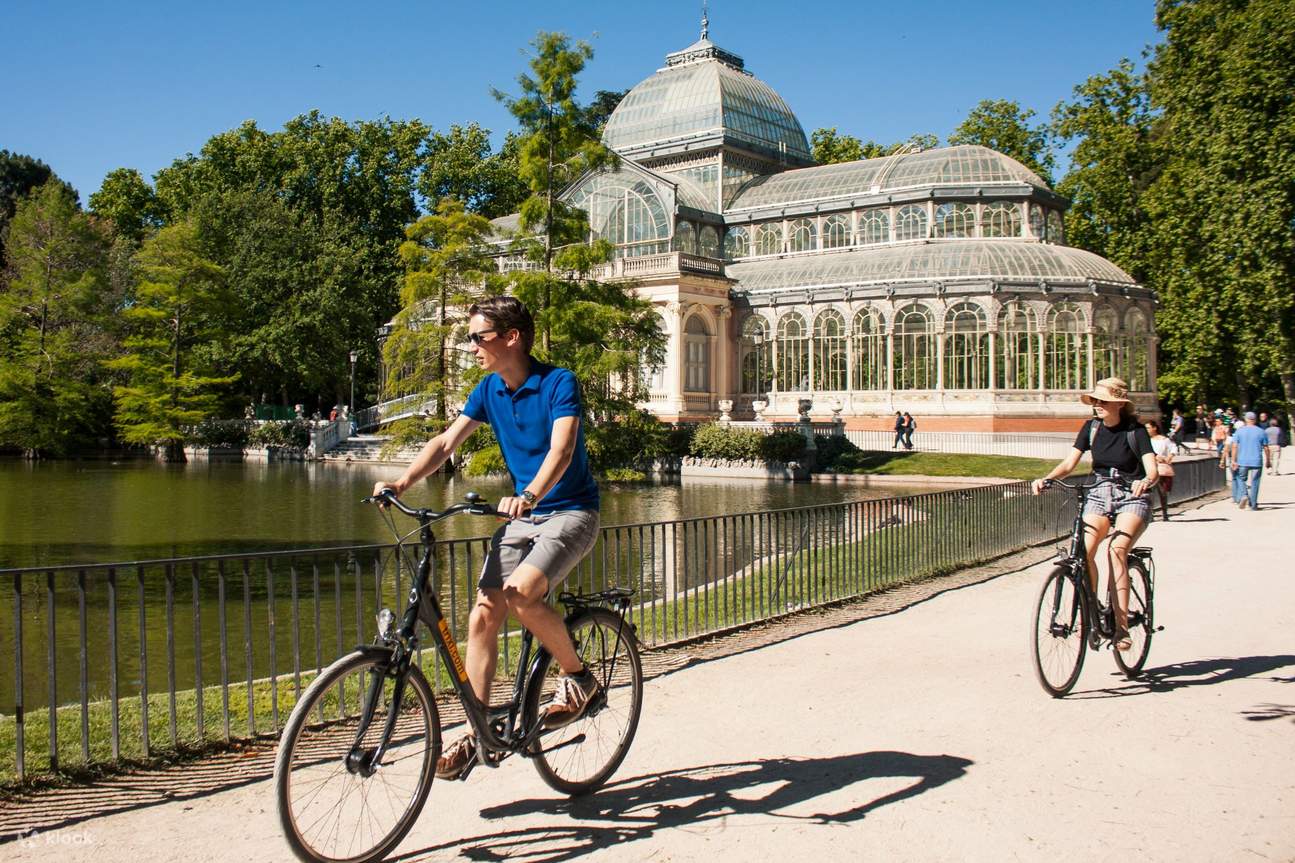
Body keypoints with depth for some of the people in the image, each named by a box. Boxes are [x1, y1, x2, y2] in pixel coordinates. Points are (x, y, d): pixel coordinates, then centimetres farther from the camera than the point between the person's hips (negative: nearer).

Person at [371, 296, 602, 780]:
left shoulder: (558, 383, -15)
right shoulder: (490, 390, 4)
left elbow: (561, 449, -29)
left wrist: (530, 494, -48)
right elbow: (446, 441, 0)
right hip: (522, 516, 7)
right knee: (483, 614, -5)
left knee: (521, 593, -29)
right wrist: (403, 483, -17)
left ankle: (577, 675, -3)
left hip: (571, 512, -6)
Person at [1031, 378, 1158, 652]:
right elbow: (1069, 463, -3)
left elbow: (1153, 470, -19)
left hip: (1131, 498, -4)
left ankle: (1121, 626, -25)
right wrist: (1046, 479, -22)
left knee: (1116, 550, -28)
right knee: (1084, 550, -21)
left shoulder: (1135, 430, -9)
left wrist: (1147, 481, -42)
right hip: (1099, 495, 4)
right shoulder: (1092, 428, 2)